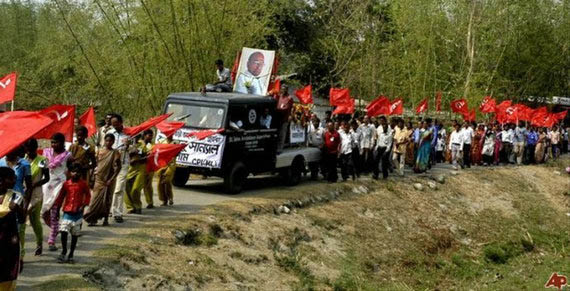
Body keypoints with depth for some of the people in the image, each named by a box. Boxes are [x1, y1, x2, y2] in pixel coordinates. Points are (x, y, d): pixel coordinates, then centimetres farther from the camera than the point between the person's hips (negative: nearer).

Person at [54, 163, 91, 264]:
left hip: (77, 213, 0)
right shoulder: (66, 184, 1)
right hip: (67, 212, 1)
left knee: (75, 234, 6)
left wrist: (83, 205, -6)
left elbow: (88, 195, 7)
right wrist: (57, 210, 10)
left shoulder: (83, 184, -2)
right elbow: (61, 197, 9)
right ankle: (63, 251, 11)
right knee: (63, 232, -9)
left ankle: (71, 254, 18)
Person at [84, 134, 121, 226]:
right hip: (98, 179, 3)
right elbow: (96, 164, 15)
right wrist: (94, 175, 10)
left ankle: (106, 219, 13)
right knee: (95, 199, 1)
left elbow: (117, 167, -8)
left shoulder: (115, 153, -4)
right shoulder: (100, 151, 7)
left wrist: (111, 179, -14)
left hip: (108, 181, -3)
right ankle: (92, 219, 5)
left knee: (106, 200, 3)